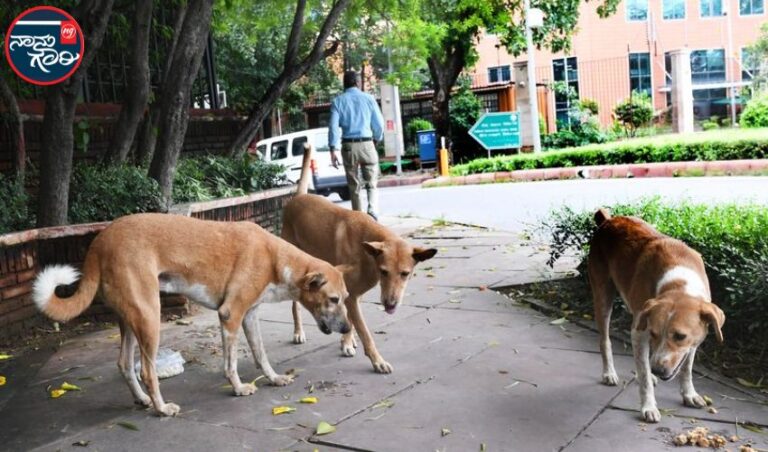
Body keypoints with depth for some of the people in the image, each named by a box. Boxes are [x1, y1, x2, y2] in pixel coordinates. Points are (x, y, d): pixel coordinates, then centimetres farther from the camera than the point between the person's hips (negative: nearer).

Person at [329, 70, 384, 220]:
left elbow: (333, 126, -5)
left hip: (348, 146, 1)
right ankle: (372, 211, -20)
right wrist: (377, 139, 23)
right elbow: (379, 124, 4)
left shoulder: (338, 101, 3)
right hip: (366, 144, -1)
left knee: (353, 185, 12)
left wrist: (333, 149, -6)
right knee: (371, 184, 3)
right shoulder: (368, 98, 2)